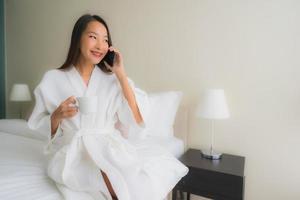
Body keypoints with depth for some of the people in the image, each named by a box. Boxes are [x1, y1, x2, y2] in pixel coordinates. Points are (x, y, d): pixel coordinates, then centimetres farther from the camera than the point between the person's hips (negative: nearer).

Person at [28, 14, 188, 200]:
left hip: (111, 147, 3)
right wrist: (57, 116, -14)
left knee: (160, 163, -24)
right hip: (73, 151, -2)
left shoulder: (113, 79, 7)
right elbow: (41, 127, 9)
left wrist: (121, 74, -7)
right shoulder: (53, 79, 3)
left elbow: (137, 118, -5)